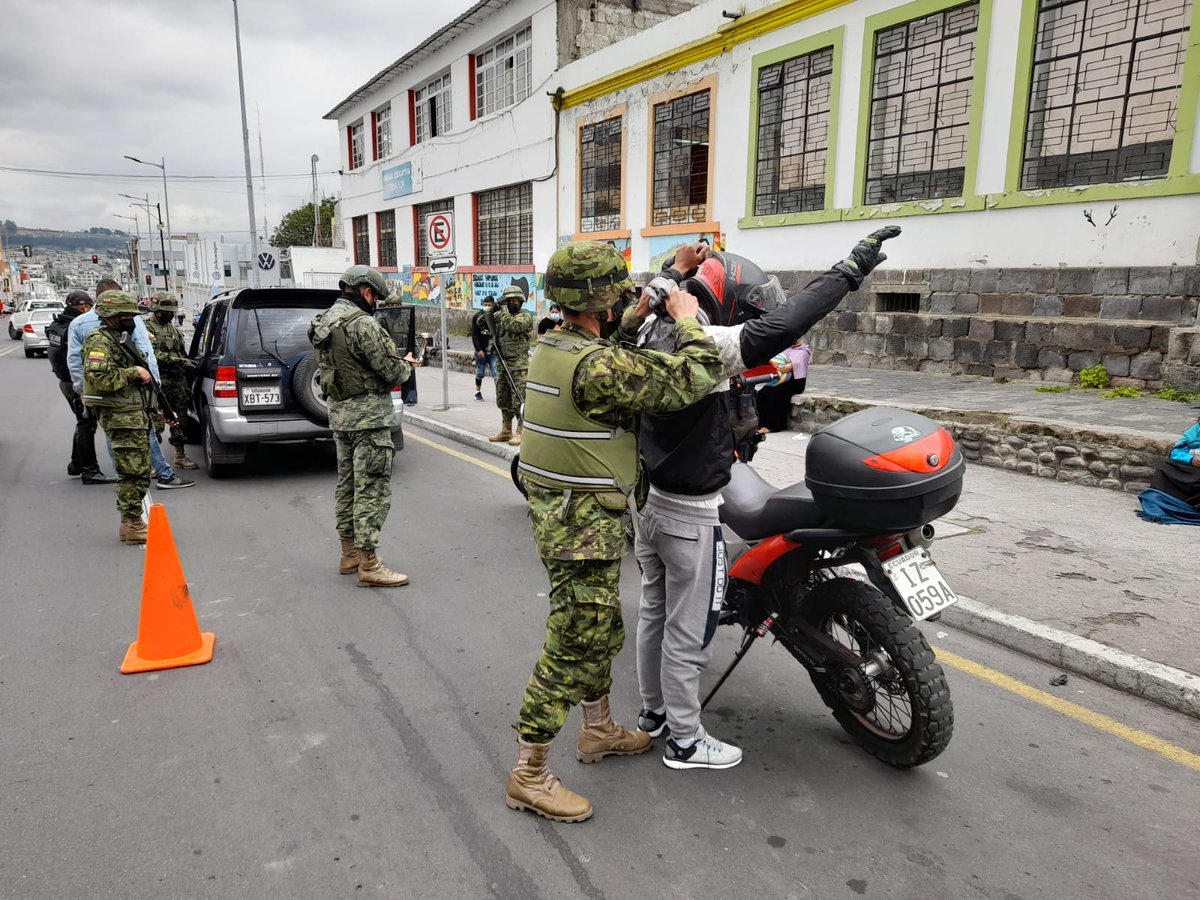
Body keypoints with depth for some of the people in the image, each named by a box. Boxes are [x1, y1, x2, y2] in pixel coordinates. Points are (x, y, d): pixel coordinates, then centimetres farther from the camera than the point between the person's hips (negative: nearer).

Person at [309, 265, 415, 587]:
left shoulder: (324, 323, 11)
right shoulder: (363, 324, -18)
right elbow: (391, 372, -18)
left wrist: (396, 362, 13)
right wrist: (407, 364, 5)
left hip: (339, 413, 10)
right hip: (369, 415, -10)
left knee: (348, 484, 16)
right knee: (372, 489, -7)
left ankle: (349, 553, 25)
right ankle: (368, 565, -5)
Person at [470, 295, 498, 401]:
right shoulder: (477, 317, 1)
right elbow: (474, 335, 0)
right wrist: (479, 349, -8)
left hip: (493, 351, -1)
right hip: (480, 351, 1)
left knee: (496, 373, -10)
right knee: (479, 373, 12)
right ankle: (478, 392, 28)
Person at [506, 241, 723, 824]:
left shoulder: (551, 348, 4)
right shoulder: (596, 367, -25)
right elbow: (690, 382, -21)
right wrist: (686, 319, -6)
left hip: (556, 512, 10)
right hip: (585, 529, -10)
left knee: (602, 633, 24)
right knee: (572, 651, 1)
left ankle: (599, 731, 42)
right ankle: (528, 776, 15)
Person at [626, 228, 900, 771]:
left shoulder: (648, 330, 1)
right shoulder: (709, 344, -24)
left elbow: (641, 304, 24)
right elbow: (787, 321, -30)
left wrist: (677, 271, 34)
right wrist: (851, 268, -22)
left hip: (646, 499, 9)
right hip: (690, 514, -9)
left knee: (653, 612, 22)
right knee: (686, 633, 6)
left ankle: (652, 711, 40)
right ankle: (685, 742, 22)